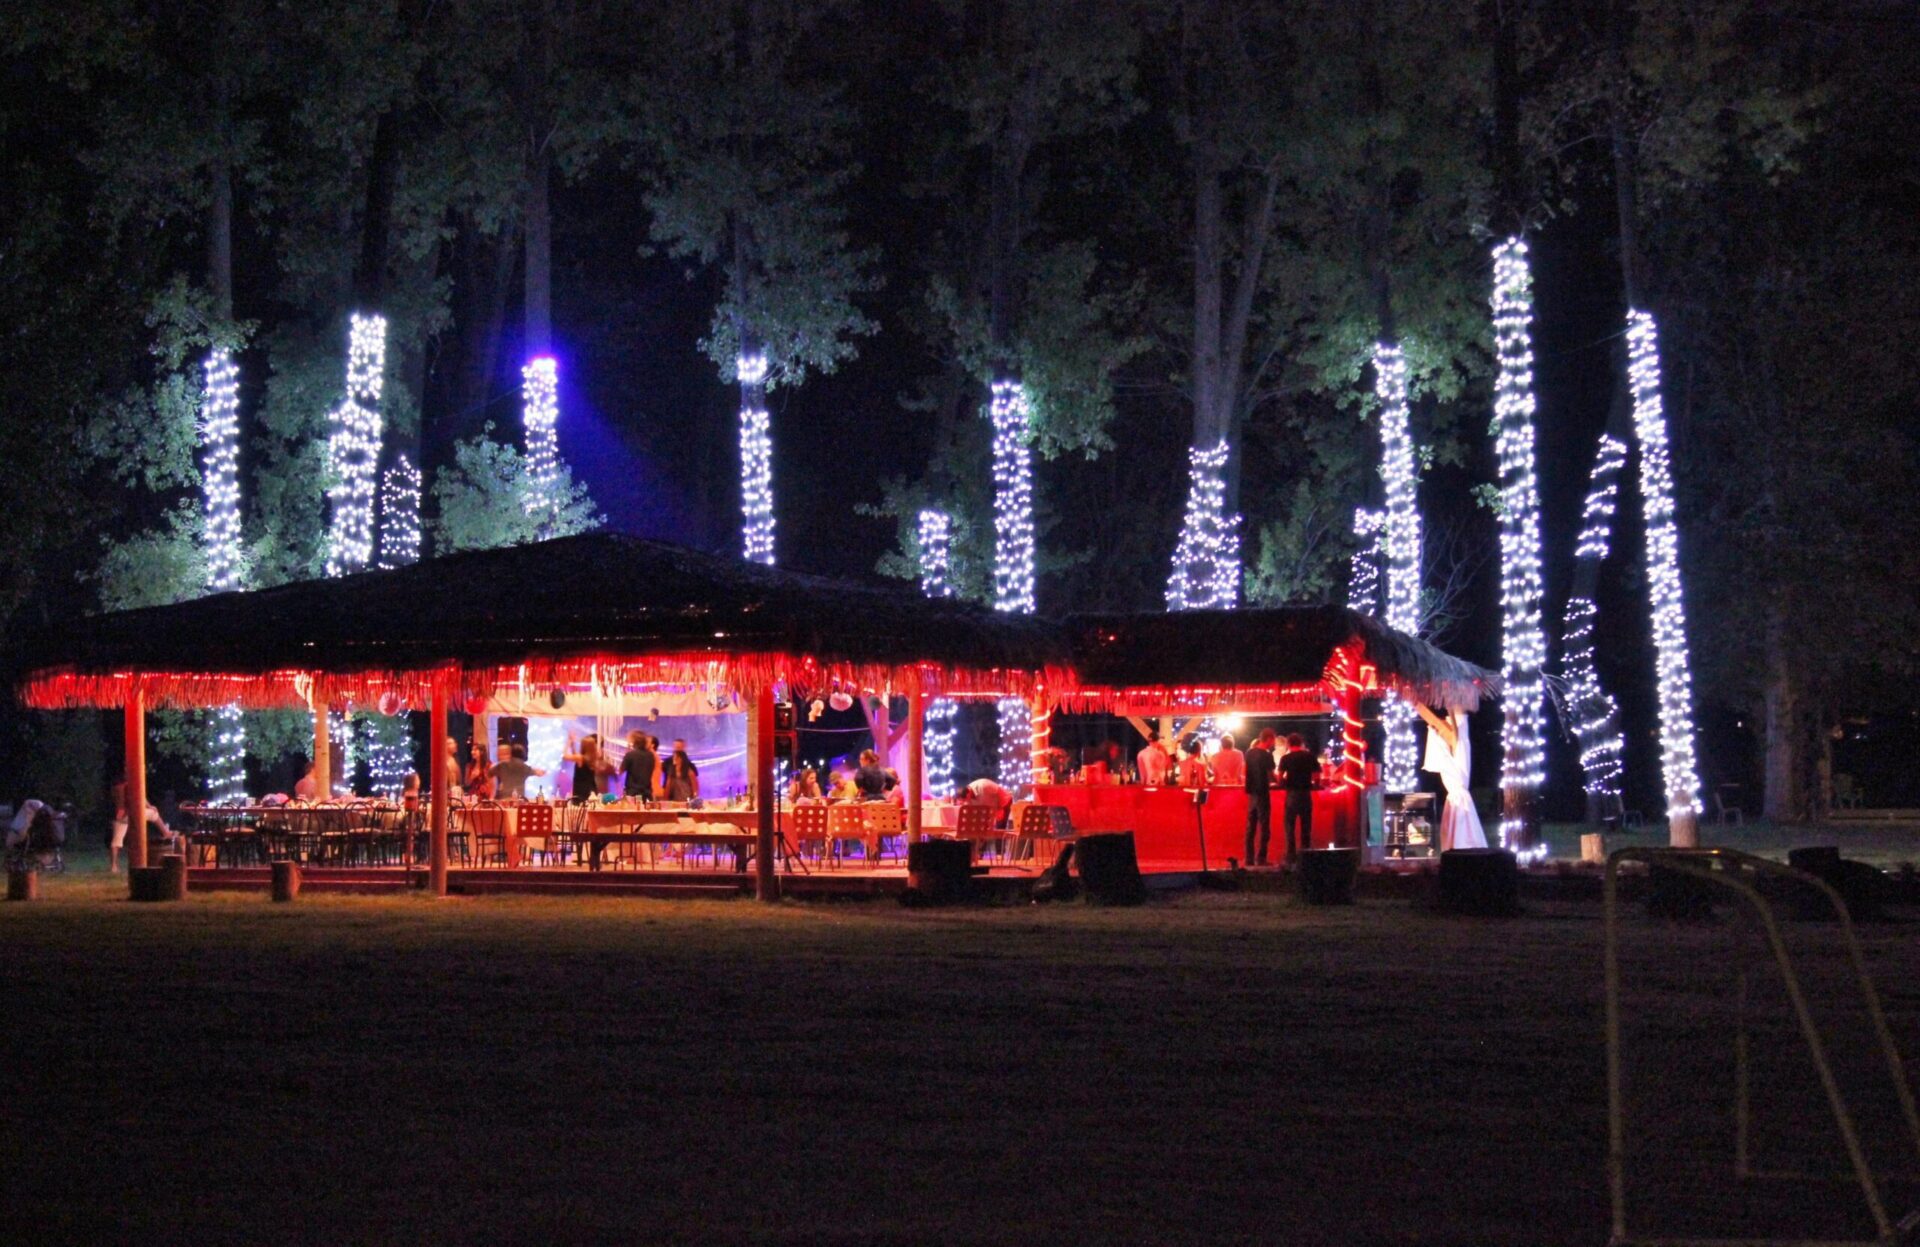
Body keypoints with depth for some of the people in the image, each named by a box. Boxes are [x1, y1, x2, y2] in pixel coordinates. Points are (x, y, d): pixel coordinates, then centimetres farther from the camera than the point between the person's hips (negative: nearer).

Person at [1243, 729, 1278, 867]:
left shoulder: (1249, 753, 7)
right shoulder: (1266, 755, -14)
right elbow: (1271, 776, -15)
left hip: (1251, 792, 7)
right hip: (1262, 793, -7)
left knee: (1250, 827, 10)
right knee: (1264, 827, -1)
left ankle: (1249, 859, 10)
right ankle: (1261, 859, -3)